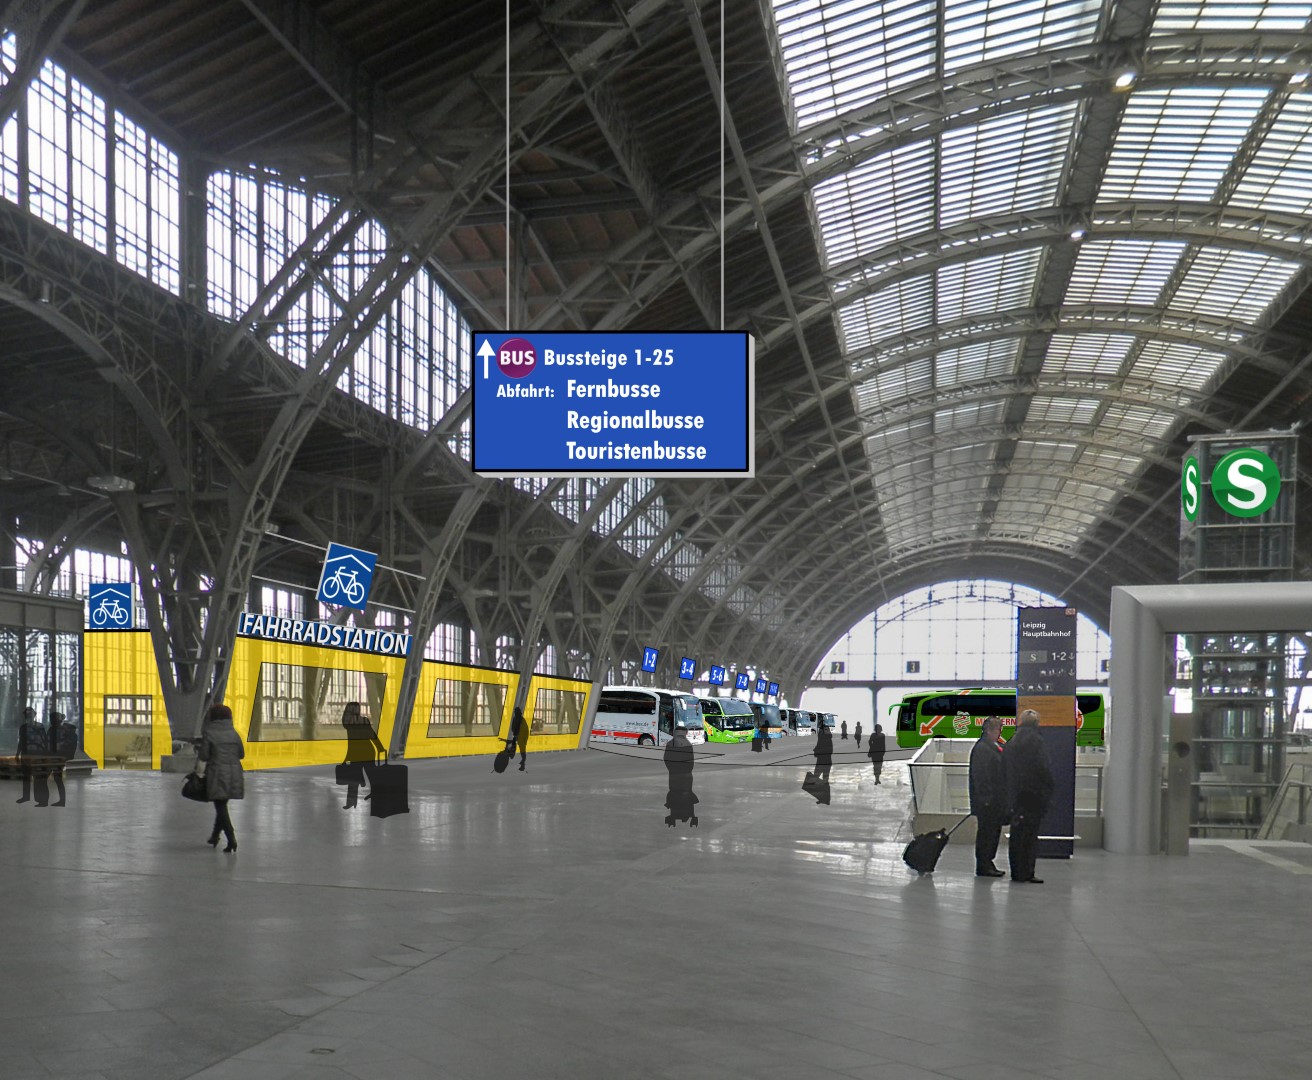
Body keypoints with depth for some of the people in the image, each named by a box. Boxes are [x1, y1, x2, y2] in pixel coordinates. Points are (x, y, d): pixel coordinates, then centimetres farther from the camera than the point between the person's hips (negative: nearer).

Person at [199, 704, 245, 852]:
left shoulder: (209, 733, -8)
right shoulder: (234, 733, 5)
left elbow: (203, 755, -8)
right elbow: (241, 754, 10)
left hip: (217, 775, -5)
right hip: (234, 775, 5)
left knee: (220, 807, -3)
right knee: (222, 805, 20)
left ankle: (231, 838, -16)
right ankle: (215, 836, 32)